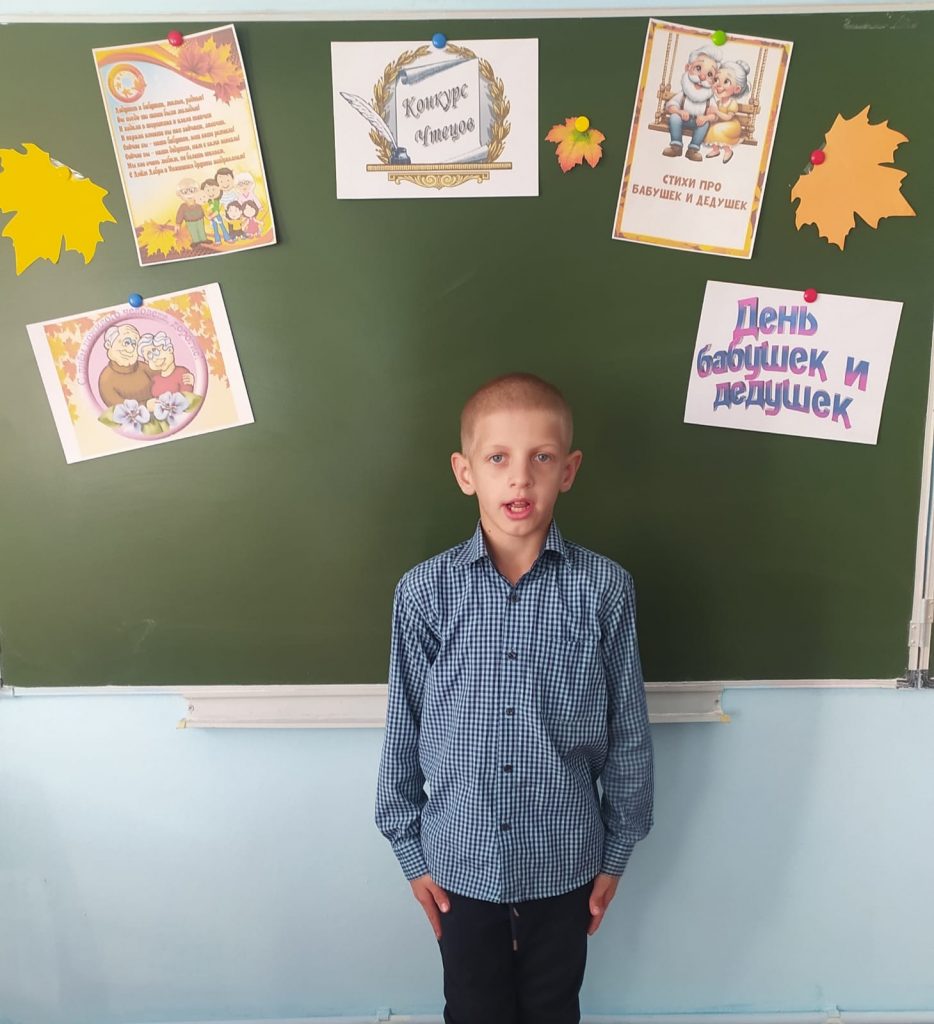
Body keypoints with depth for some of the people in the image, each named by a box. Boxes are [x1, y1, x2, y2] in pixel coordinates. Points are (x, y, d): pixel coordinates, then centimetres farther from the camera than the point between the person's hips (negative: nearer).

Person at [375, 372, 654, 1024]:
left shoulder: (604, 588, -14)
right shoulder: (424, 591, -13)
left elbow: (628, 733, -4)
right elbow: (403, 731, -3)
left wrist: (616, 852, 2)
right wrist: (411, 851, 2)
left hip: (564, 863, 0)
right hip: (461, 862, 0)